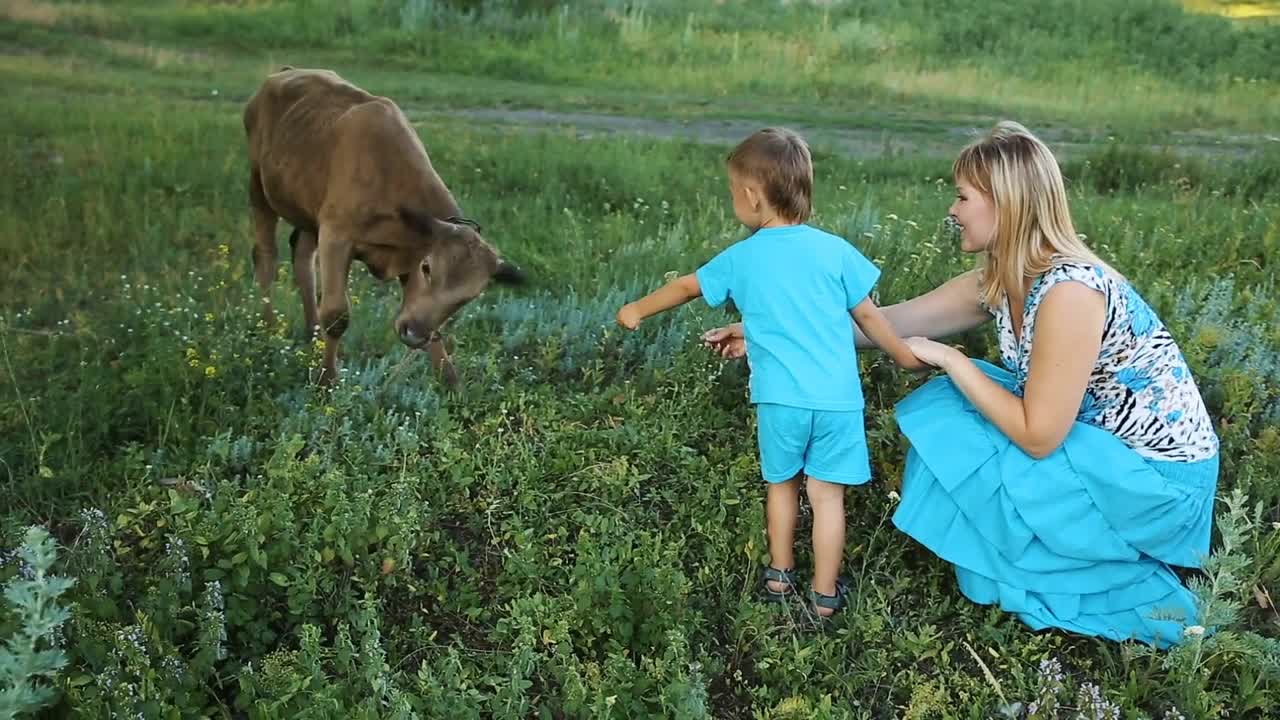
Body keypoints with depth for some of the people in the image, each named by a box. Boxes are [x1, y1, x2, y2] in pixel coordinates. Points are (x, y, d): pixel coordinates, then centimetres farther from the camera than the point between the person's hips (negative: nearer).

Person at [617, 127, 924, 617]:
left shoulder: (741, 258, 3)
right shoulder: (835, 250, 0)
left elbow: (686, 287, 19)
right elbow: (869, 315, 6)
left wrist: (638, 310, 35)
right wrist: (904, 354, 23)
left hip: (779, 398, 1)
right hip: (836, 397, 0)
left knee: (782, 485, 22)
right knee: (827, 495, 9)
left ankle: (779, 575, 36)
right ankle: (824, 594, 20)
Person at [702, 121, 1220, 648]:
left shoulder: (1069, 290, -28)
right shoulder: (998, 282, -3)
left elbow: (1037, 436, -27)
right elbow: (890, 321, 3)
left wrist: (950, 360, -17)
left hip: (1156, 476, -8)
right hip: (1102, 448, 8)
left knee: (956, 446, -12)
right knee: (945, 408, 2)